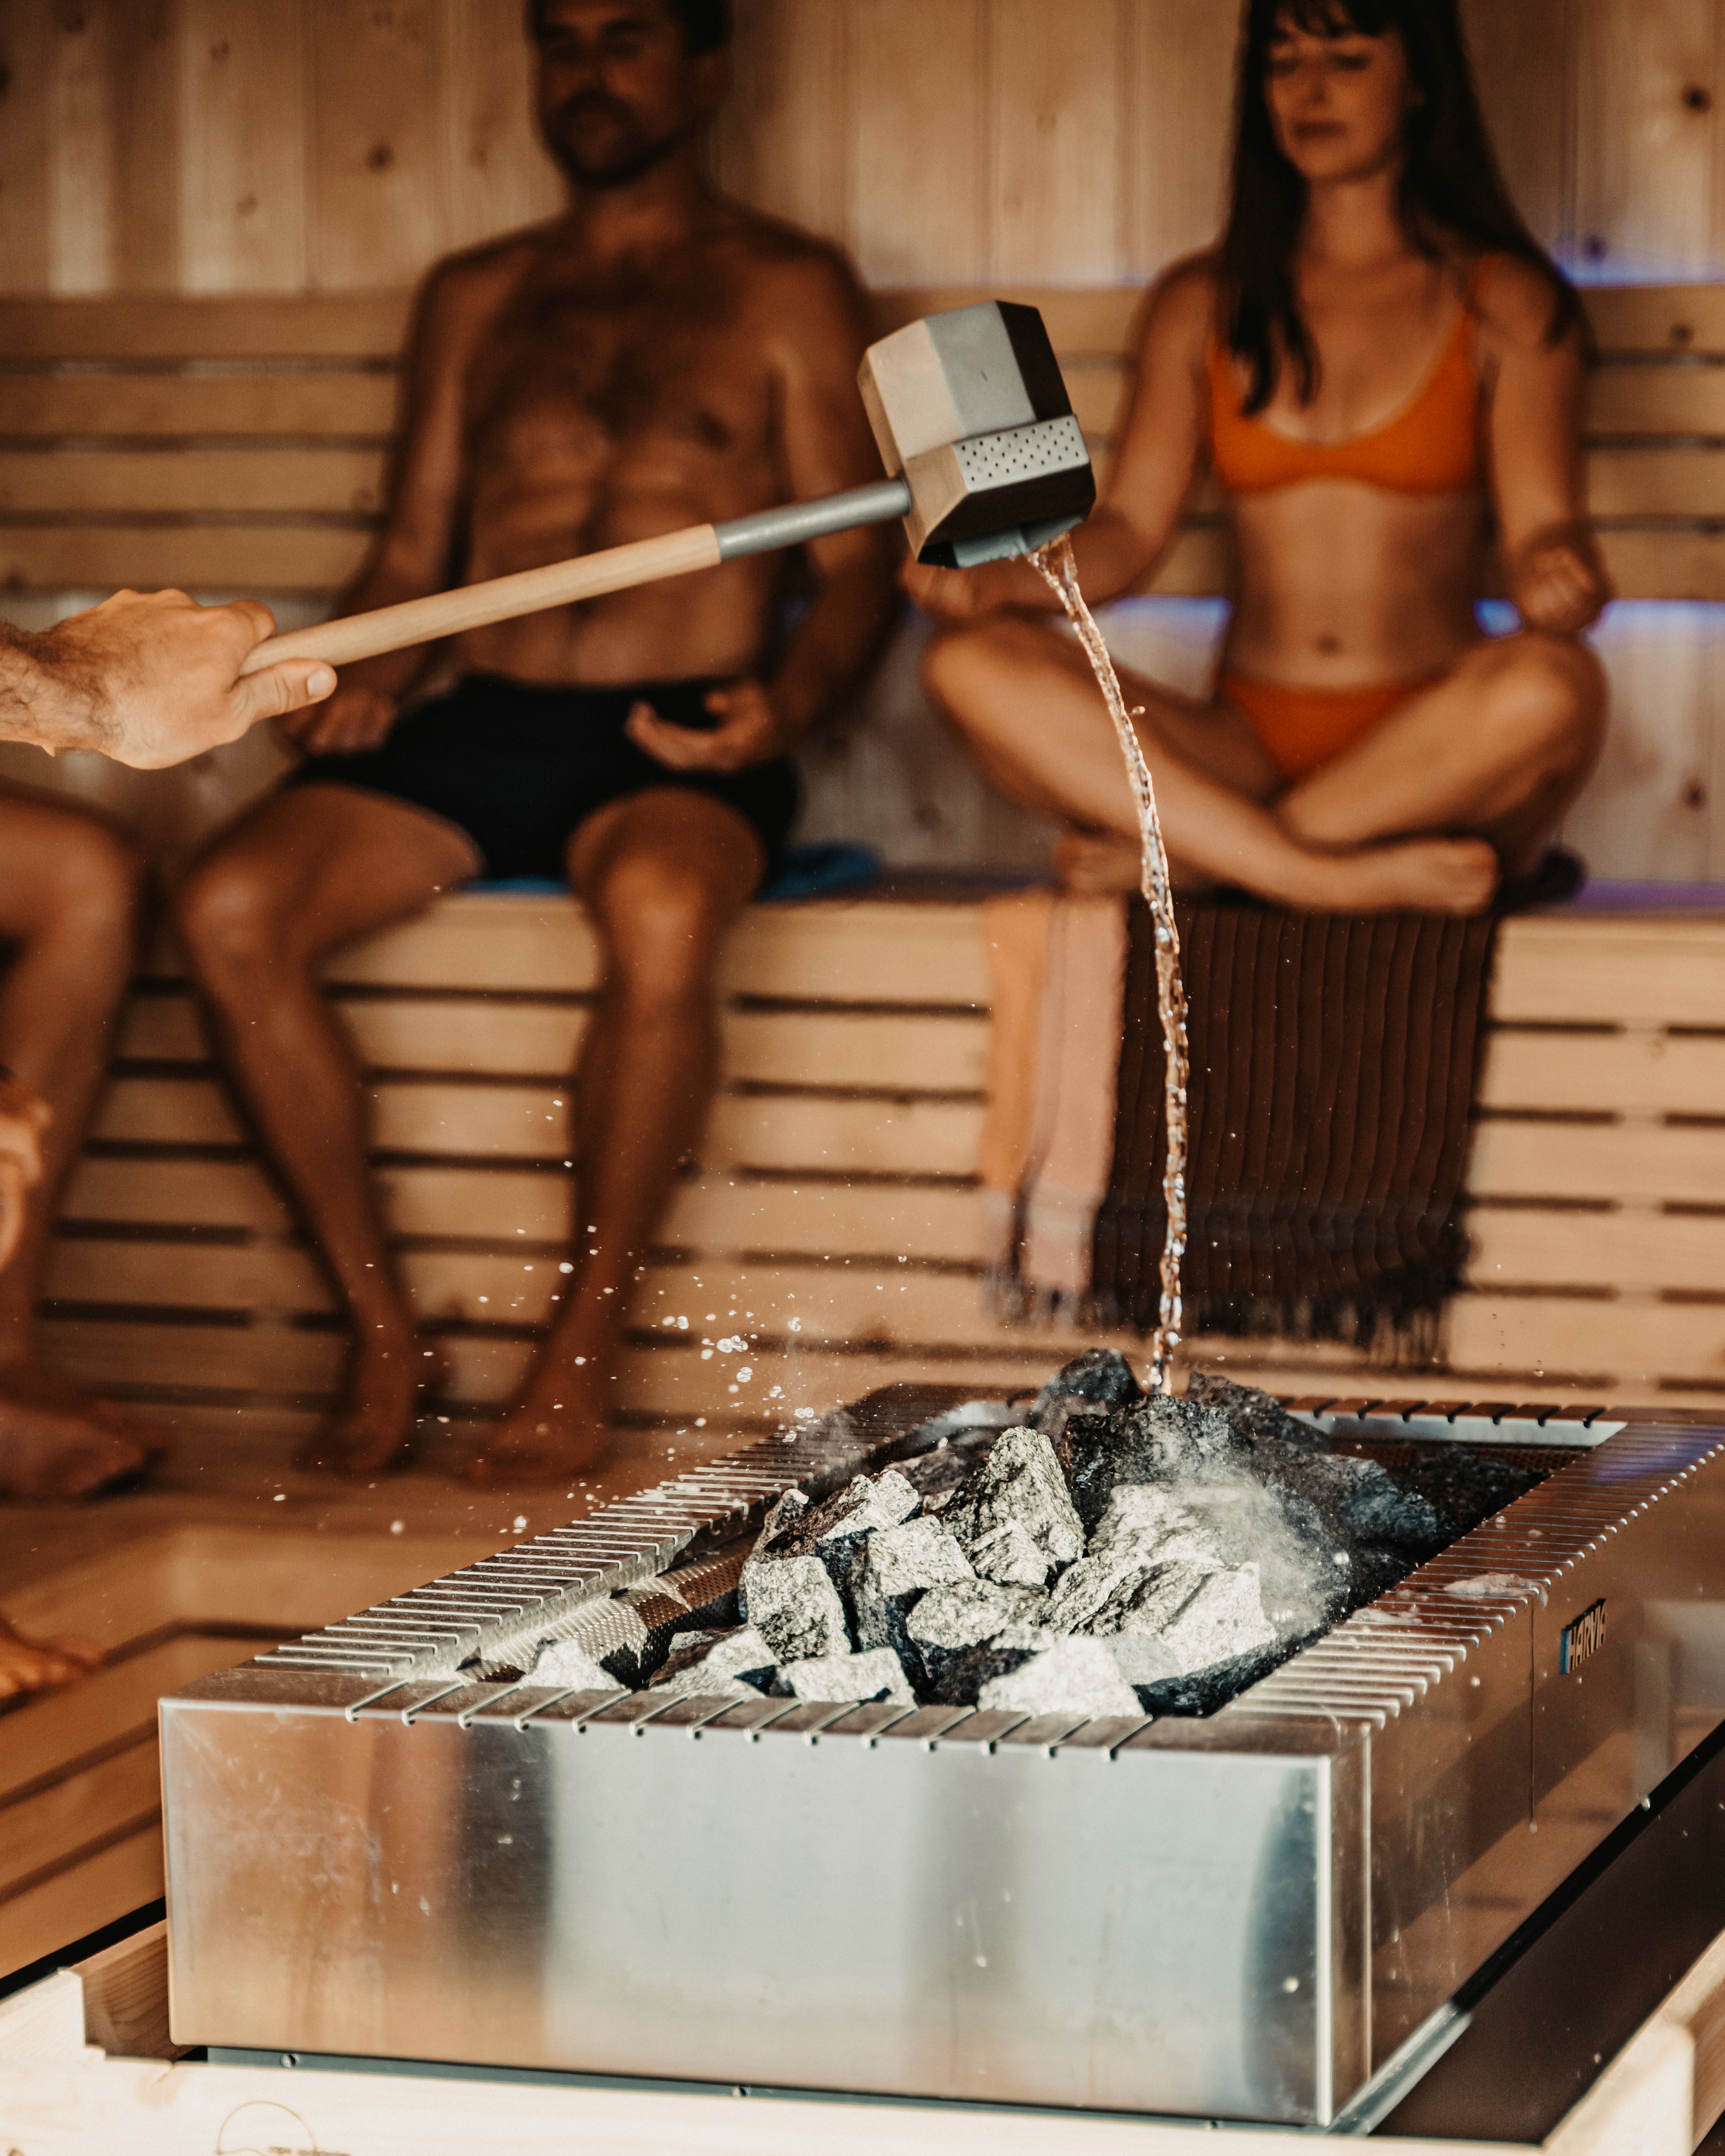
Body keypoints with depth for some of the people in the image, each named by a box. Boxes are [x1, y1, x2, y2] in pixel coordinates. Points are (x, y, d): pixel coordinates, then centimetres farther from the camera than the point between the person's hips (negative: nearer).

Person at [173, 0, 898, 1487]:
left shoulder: (788, 291, 11)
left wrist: (785, 701, -16)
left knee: (660, 910, -40)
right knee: (229, 908, -25)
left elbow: (858, 569, 5)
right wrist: (366, 677, 0)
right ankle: (385, 1332, -15)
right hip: (477, 726, 4)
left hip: (674, 746, -4)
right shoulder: (475, 300, 23)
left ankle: (587, 1348, -24)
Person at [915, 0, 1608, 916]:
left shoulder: (1506, 304, 6)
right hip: (1246, 750, 2)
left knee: (1552, 684, -37)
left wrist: (1561, 579, -27)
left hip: (1434, 757, -2)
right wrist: (998, 578, -13)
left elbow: (1540, 528, -2)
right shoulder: (1200, 305, 14)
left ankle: (1183, 857, -23)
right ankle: (1335, 878, -32)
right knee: (972, 666, -22)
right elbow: (1131, 527, 8)